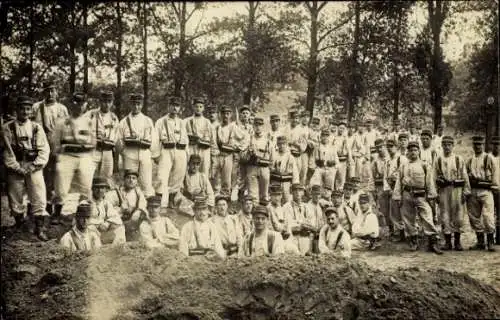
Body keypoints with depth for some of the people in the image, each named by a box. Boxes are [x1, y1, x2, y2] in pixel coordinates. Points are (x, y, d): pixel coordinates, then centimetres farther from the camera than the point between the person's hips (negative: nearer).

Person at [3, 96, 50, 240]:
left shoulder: (37, 128, 6)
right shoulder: (7, 128, 2)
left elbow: (44, 149, 2)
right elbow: (6, 151, -2)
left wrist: (34, 166, -9)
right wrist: (17, 168, -10)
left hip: (34, 168, 0)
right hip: (15, 169, 0)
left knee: (39, 199, -7)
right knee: (15, 200, 5)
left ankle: (40, 229, 1)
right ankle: (19, 226, 24)